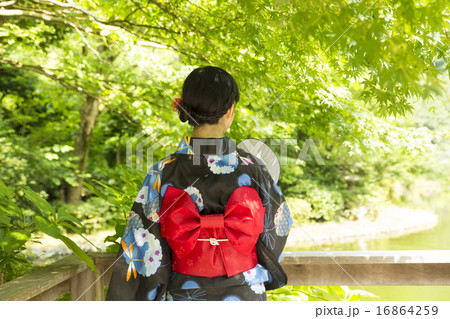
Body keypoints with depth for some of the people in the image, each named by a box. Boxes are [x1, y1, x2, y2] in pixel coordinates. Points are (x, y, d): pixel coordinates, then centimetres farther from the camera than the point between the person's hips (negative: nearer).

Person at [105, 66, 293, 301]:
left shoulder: (164, 173, -14)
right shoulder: (251, 169, -14)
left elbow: (140, 249, -10)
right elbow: (279, 226, 1)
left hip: (184, 298, 1)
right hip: (244, 295, 0)